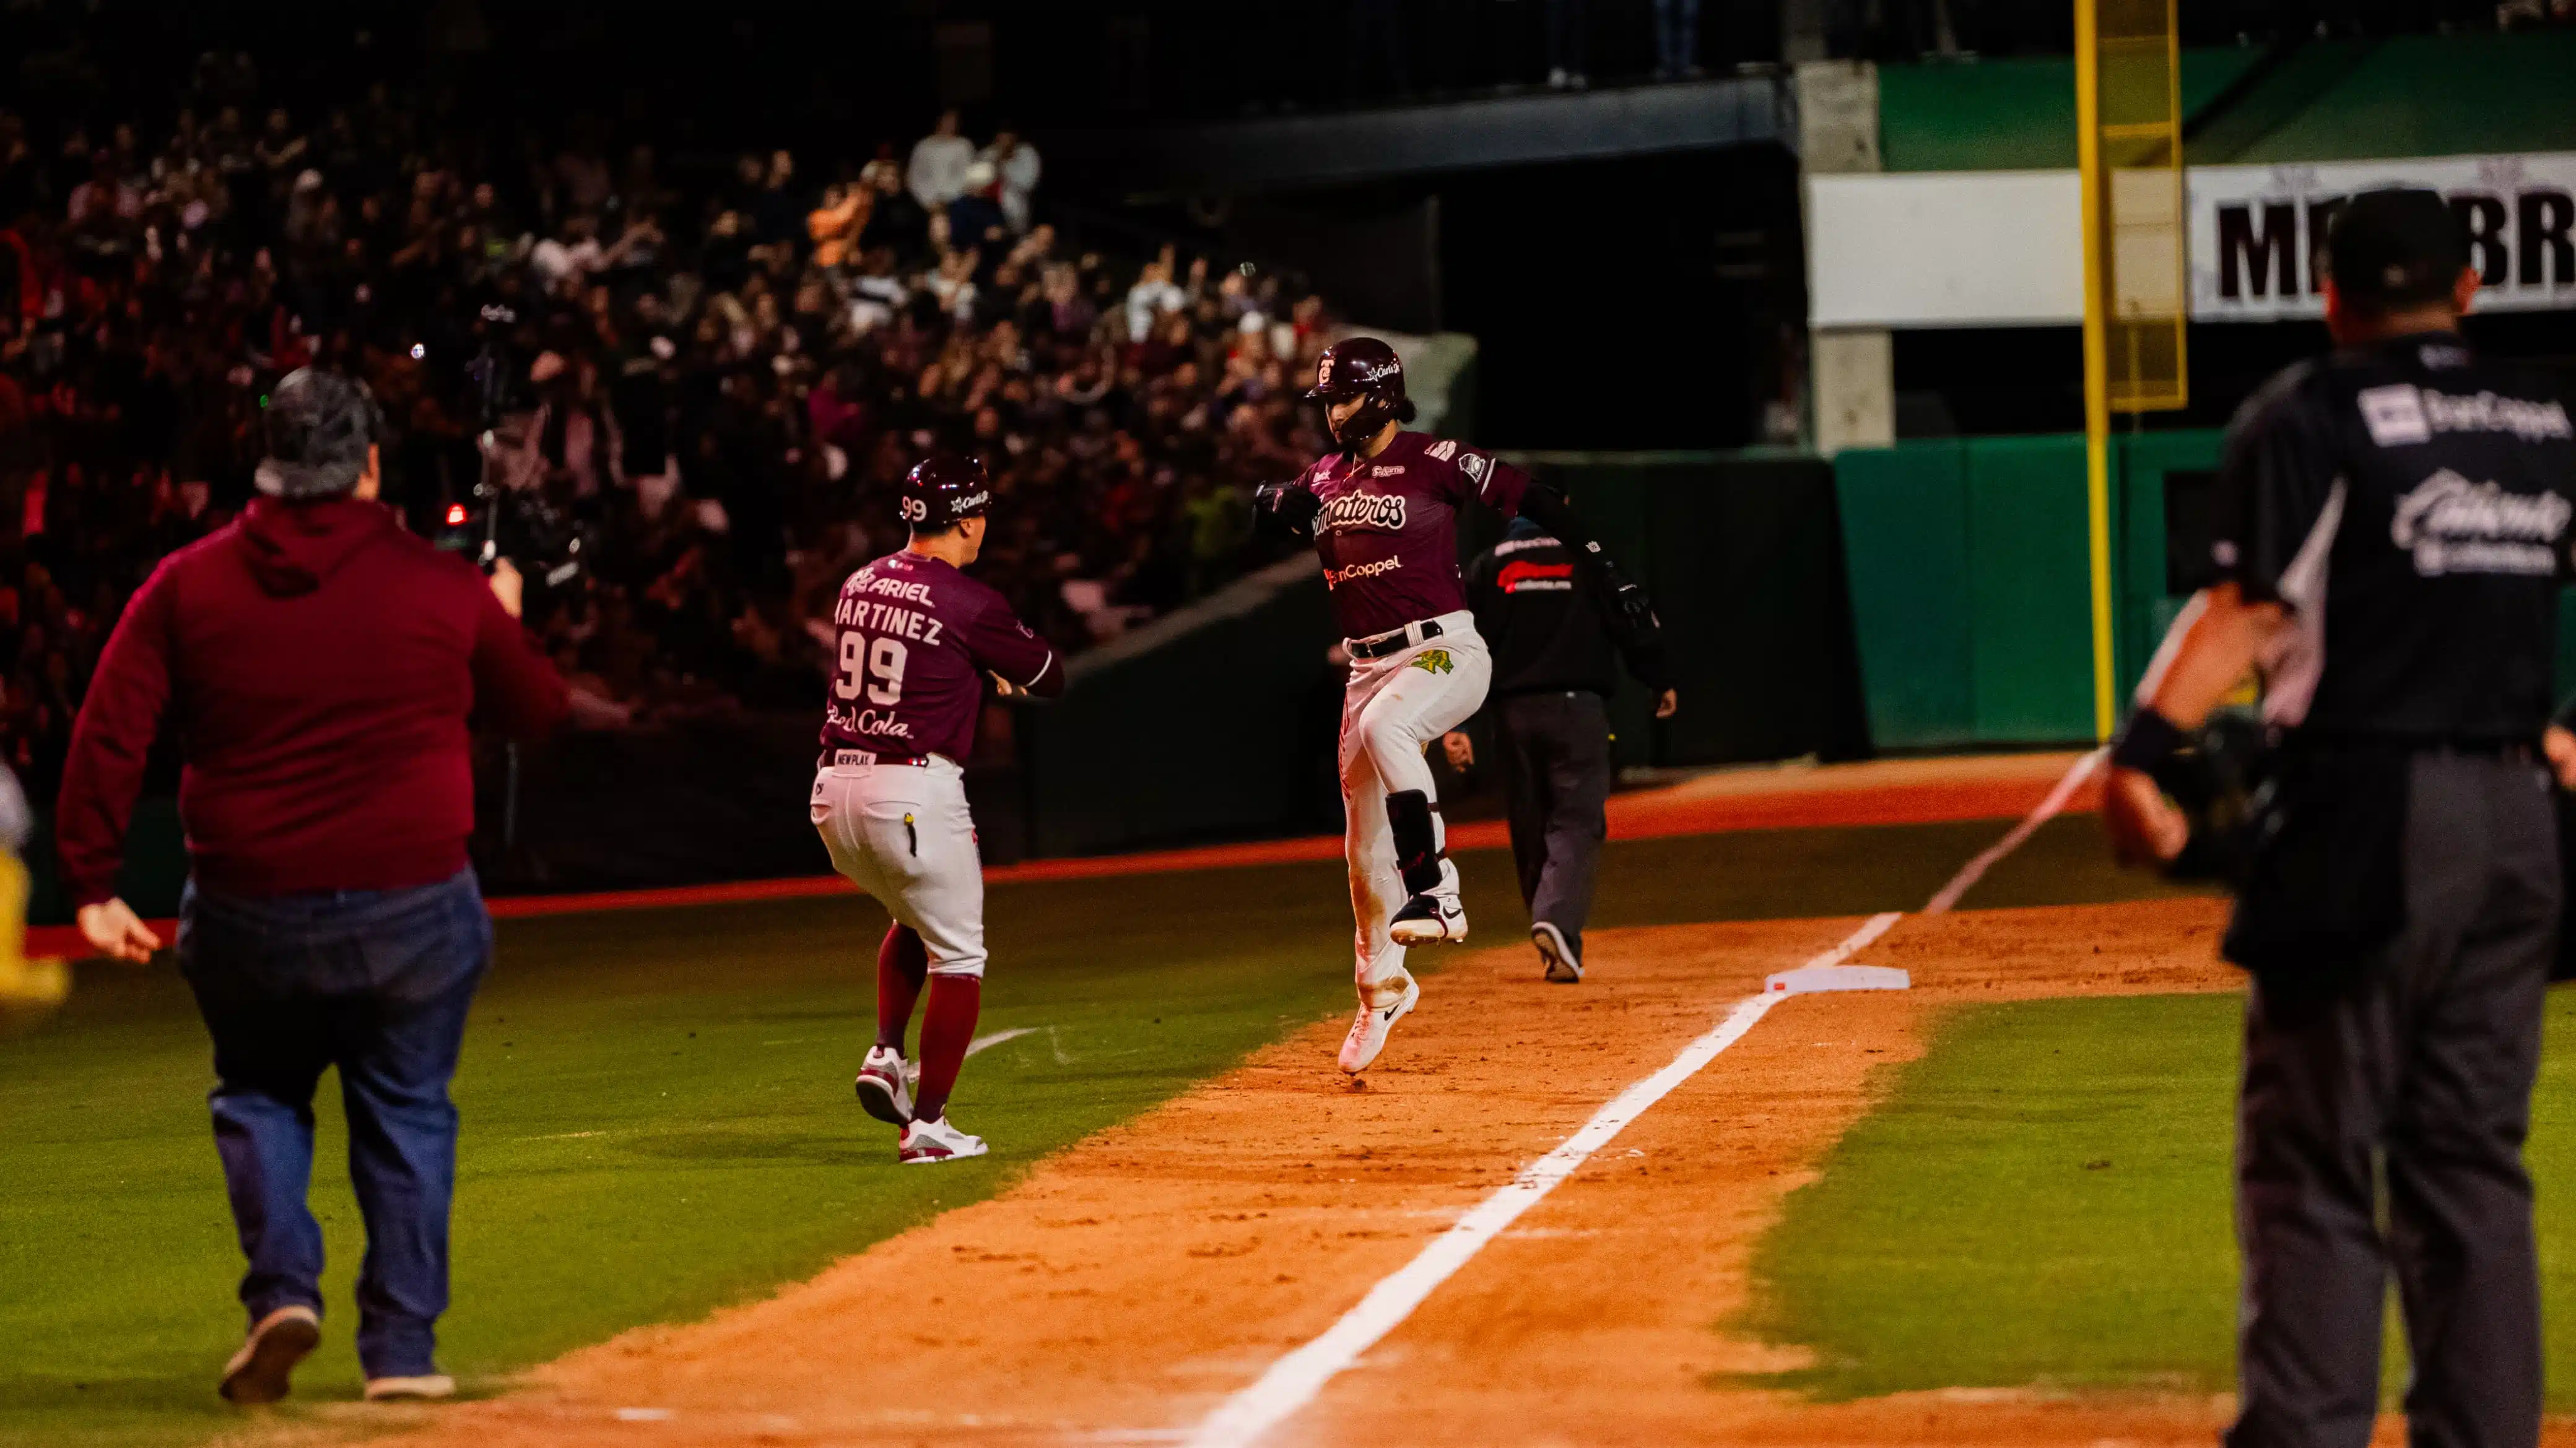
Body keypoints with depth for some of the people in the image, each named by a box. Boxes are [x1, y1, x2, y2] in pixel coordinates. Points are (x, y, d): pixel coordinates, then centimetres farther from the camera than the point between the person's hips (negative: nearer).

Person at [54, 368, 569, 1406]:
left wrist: (93, 885, -2)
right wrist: (505, 622, 30)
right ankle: (402, 1350, 11)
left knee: (258, 1093, 22)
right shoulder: (443, 590, -3)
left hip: (249, 914, 1)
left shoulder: (187, 587, -1)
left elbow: (108, 736, -5)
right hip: (413, 908, -1)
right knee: (406, 1116, 14)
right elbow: (538, 713, 12)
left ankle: (281, 1288, 2)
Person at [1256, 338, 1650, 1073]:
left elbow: (1533, 499, -6)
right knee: (1364, 839, 9)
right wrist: (1283, 503, -8)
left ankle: (1435, 888, -34)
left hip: (1444, 651, -7)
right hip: (1368, 664, 7)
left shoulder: (1436, 462, -6)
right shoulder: (1325, 479, 11)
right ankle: (1381, 985, 26)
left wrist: (1603, 572, -11)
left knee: (1383, 727, -38)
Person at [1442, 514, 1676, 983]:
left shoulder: (1486, 567, 7)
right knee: (1578, 821, -5)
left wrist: (1453, 725, 3)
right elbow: (1634, 623, 1)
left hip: (1513, 715, 3)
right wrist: (1661, 682, 15)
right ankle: (1557, 922, -28)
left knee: (1530, 832, 12)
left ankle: (1558, 946, 16)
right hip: (1578, 708, -3)